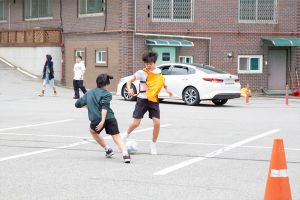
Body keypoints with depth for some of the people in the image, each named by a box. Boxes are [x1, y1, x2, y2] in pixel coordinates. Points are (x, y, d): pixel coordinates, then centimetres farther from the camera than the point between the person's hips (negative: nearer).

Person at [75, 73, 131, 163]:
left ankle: (108, 150, 30)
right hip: (109, 118, -3)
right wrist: (103, 120, -21)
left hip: (96, 120, 3)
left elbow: (77, 104, 22)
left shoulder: (89, 92, 19)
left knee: (92, 131, 34)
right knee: (117, 138, -3)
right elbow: (104, 106, -13)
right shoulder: (106, 94, 5)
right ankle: (125, 154, -29)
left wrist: (86, 105, 41)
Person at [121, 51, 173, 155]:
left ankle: (153, 145, 8)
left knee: (157, 123, -10)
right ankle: (126, 135, 29)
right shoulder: (141, 73, -7)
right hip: (142, 100, -3)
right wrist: (129, 89, -22)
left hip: (154, 100, 3)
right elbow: (130, 81, -3)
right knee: (136, 123, -4)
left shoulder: (158, 72, 6)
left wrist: (166, 89, 24)